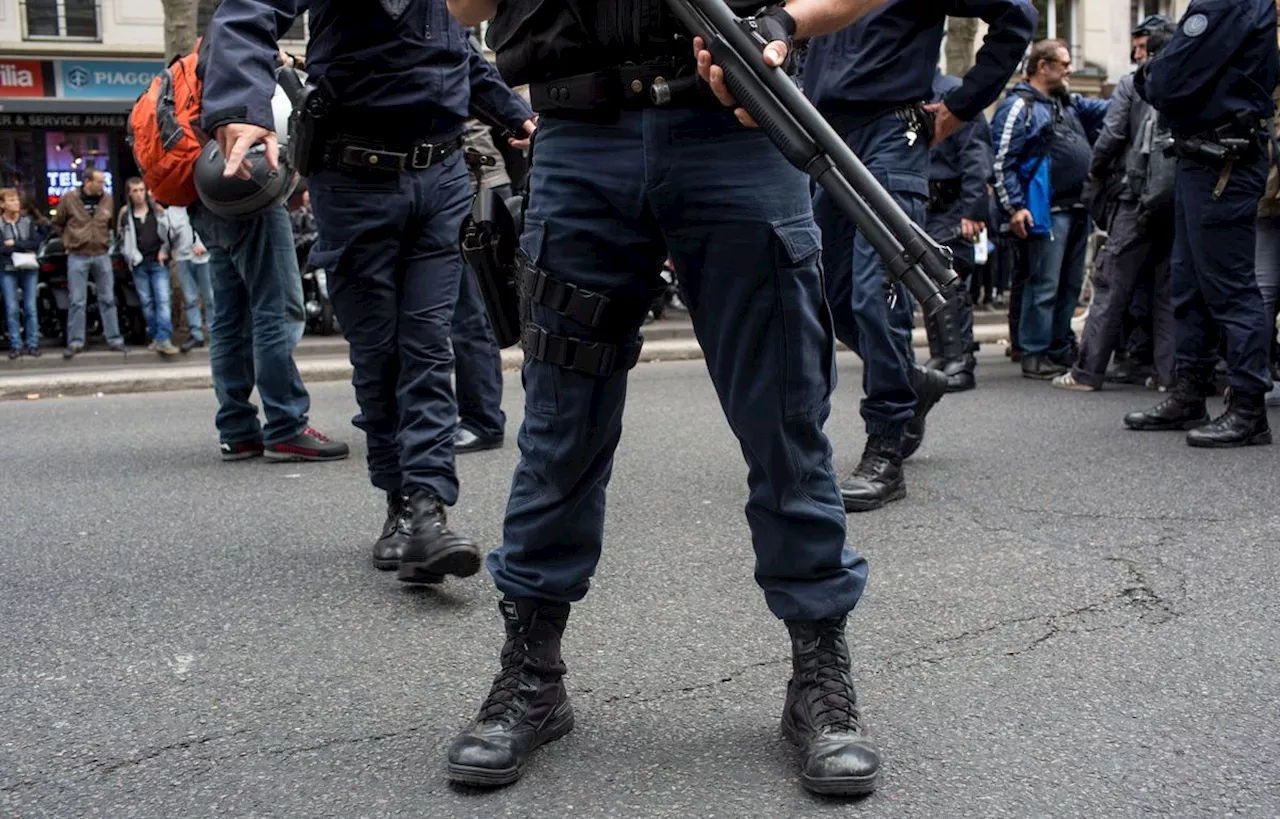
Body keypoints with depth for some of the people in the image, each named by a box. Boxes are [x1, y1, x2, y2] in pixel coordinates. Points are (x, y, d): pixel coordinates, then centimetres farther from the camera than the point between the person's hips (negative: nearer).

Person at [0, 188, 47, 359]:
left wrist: (15, 244, -11)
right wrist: (25, 248, -12)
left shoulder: (28, 221, 5)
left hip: (29, 269, 1)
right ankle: (16, 345, 4)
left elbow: (37, 242, -5)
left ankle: (32, 344, 6)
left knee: (30, 308, 1)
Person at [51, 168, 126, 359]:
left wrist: (105, 241, 8)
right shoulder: (69, 199, -4)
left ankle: (114, 339, 12)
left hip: (102, 255, 2)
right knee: (77, 301, 1)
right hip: (78, 257, -2)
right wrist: (68, 242, 5)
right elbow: (58, 223, 8)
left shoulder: (107, 199, 3)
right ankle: (75, 342, 7)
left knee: (108, 299, 6)